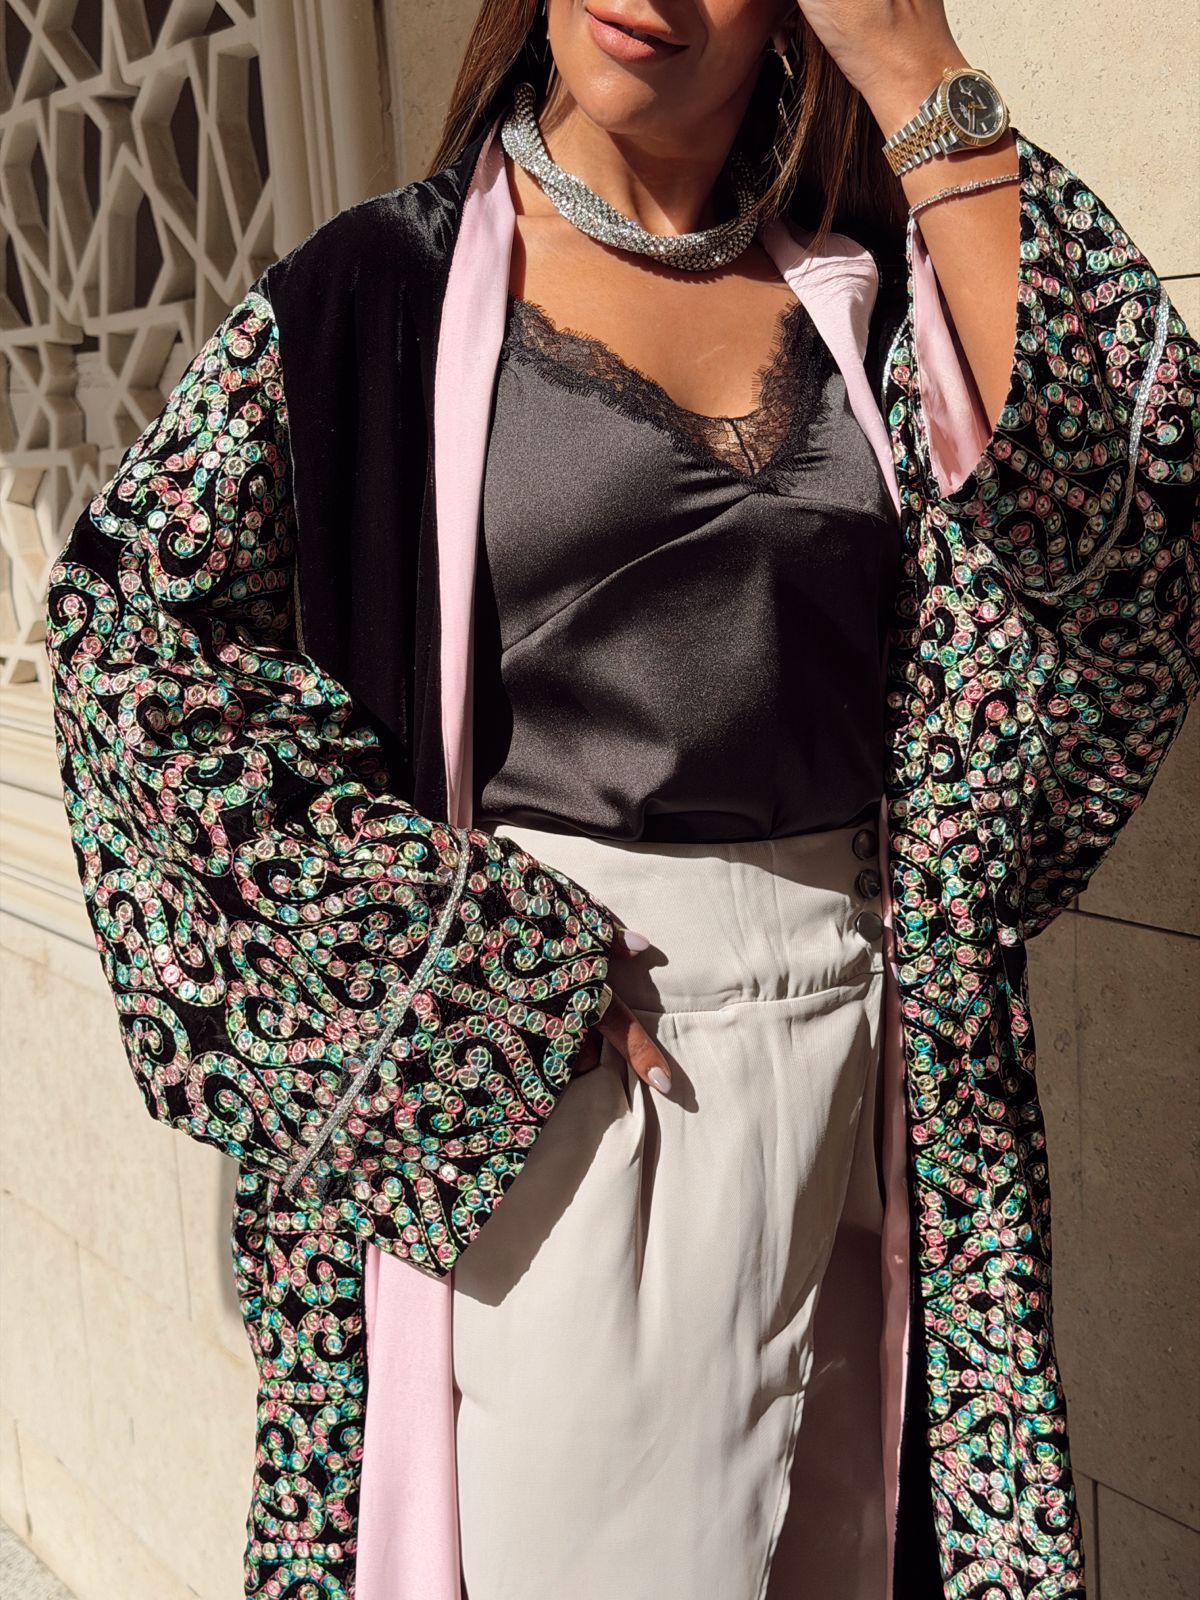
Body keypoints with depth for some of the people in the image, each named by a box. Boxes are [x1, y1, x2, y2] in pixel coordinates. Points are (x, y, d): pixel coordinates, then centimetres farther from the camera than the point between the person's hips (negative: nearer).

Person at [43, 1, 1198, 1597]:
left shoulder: (872, 275, 7)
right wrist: (482, 949, -13)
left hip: (857, 1031, 4)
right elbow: (133, 616, -8)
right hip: (531, 1059, -3)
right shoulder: (384, 284, -2)